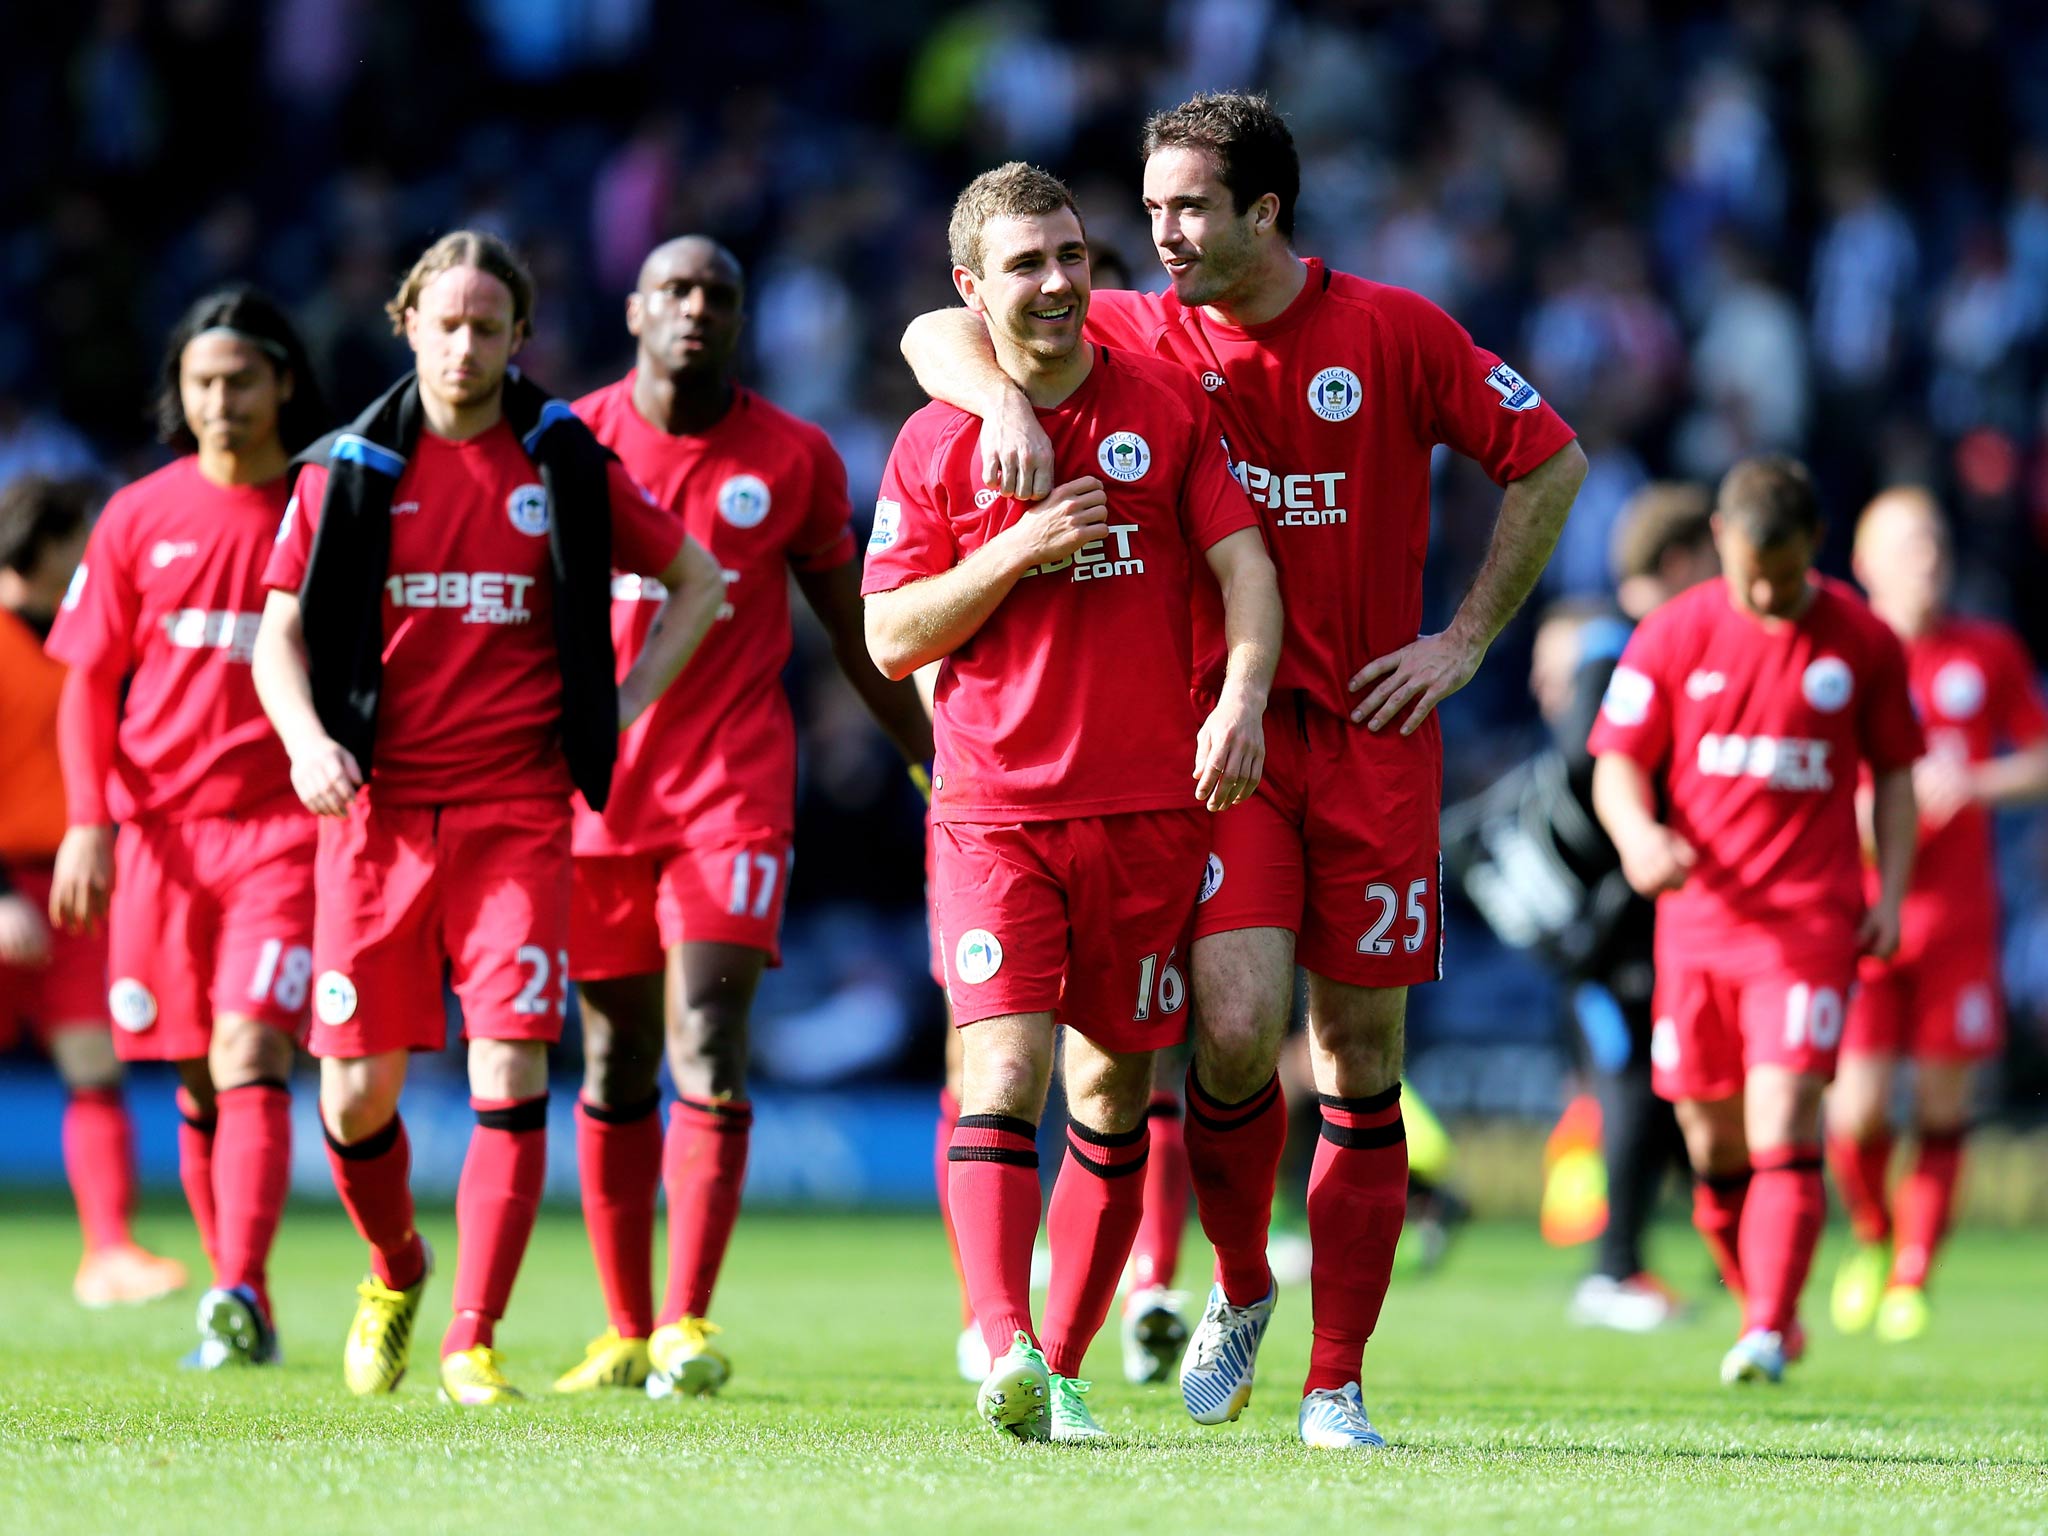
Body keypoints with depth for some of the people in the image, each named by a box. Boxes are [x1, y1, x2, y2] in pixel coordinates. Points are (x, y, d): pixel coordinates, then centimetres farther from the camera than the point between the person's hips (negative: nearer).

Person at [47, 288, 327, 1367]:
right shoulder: (140, 518, 7)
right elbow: (89, 682, 9)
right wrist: (88, 821, -2)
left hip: (285, 830, -3)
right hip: (159, 832, 3)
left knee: (249, 1055, -18)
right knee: (199, 1086, 7)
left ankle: (240, 1295, -29)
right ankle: (242, 1316, 16)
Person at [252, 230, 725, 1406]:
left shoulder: (567, 466, 4)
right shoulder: (349, 468, 5)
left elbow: (699, 580, 15)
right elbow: (281, 631, 10)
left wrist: (620, 710, 6)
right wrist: (307, 738, -9)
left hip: (517, 812, -1)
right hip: (378, 811, 1)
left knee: (511, 1075, -12)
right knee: (356, 1093, 1)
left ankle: (473, 1342, -5)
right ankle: (395, 1271, 30)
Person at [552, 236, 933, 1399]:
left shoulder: (793, 460, 4)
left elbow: (856, 633, 13)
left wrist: (939, 765, 12)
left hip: (736, 787, -1)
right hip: (596, 786, 1)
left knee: (707, 1050, -13)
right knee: (615, 1063, 6)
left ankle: (689, 1324, -13)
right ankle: (626, 1331, 13)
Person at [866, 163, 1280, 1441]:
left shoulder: (1171, 406, 5)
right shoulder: (935, 445, 4)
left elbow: (1244, 564, 1)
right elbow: (891, 637, 1)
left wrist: (1242, 695, -16)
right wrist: (1019, 551, -12)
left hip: (1152, 806, 2)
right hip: (995, 808, -2)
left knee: (1115, 1094, 6)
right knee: (1001, 1069, -17)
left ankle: (1063, 1369, 14)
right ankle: (1006, 1349, -28)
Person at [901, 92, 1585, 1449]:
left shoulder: (1392, 331, -1)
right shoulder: (1143, 337, 3)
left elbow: (1551, 463, 7)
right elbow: (936, 334, 4)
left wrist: (1465, 641, 2)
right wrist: (1006, 401, -19)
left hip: (1374, 733, 0)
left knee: (1360, 1056, 2)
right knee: (1237, 1023, -17)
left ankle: (1338, 1385, 10)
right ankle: (1239, 1288, 10)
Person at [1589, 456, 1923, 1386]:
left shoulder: (1862, 642, 1)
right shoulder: (1673, 636, 1)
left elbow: (1893, 772, 11)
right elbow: (1618, 764, 3)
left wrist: (1890, 894, 0)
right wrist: (1639, 836, -18)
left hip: (1811, 920, -2)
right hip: (1697, 920, 2)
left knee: (1784, 1123, -17)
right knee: (1714, 1146, 6)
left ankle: (1767, 1334, -21)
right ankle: (1766, 1306, 25)